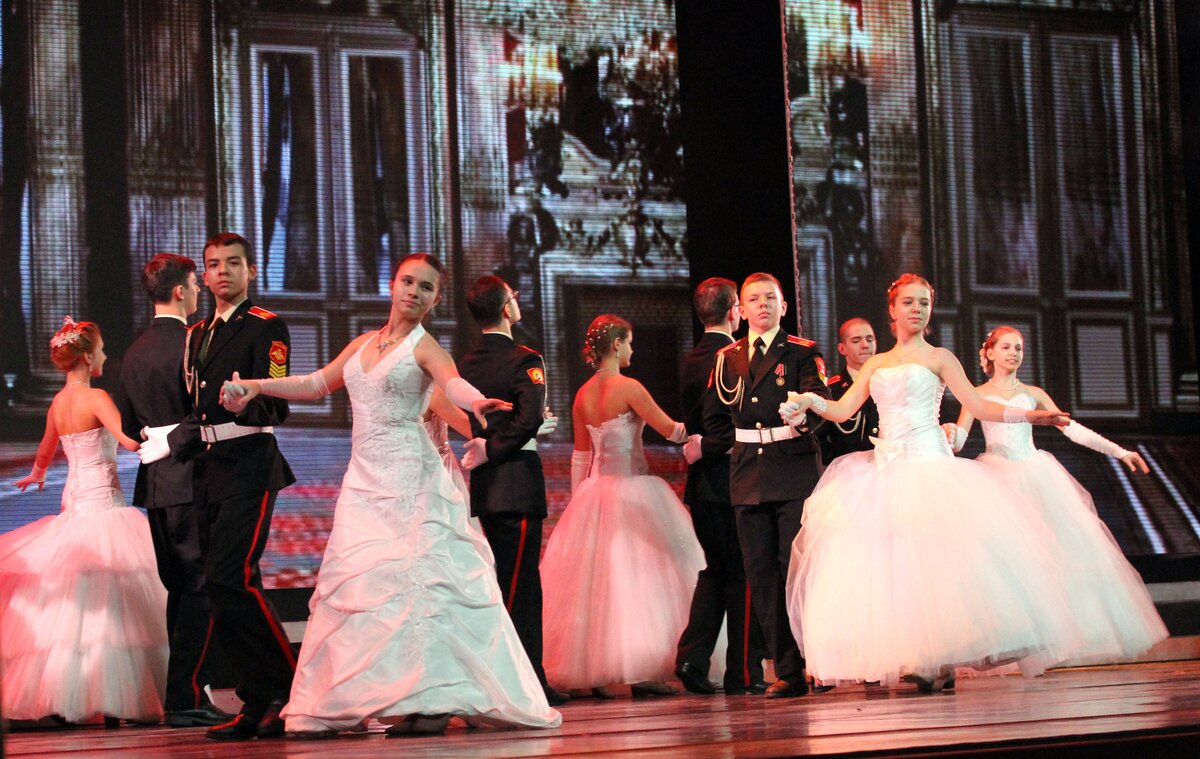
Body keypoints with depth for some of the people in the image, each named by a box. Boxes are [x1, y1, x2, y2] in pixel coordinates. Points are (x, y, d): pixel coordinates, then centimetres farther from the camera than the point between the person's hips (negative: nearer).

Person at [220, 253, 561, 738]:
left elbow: (454, 383, -23)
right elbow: (317, 384, 24)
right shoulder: (364, 344, 16)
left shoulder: (423, 347, -3)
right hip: (365, 478, 6)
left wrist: (478, 402, -45)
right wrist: (257, 386, 15)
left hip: (409, 476, -6)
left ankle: (429, 701, -12)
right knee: (355, 580, 2)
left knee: (415, 579, -11)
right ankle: (337, 703, 2)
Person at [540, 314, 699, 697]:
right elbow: (671, 429, -8)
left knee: (595, 581, 10)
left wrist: (579, 498, 20)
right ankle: (641, 669, -4)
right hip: (632, 490, -7)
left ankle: (594, 670, 12)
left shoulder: (582, 395, 7)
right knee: (640, 579, -2)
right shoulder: (628, 388, -13)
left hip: (595, 491, 7)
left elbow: (581, 456, 13)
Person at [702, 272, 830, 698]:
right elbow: (713, 418, 23)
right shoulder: (727, 359, 15)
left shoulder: (803, 353, 3)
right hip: (748, 479, 4)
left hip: (795, 474, -4)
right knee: (762, 574, 2)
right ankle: (787, 671, 5)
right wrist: (745, 443, 12)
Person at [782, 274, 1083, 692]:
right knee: (889, 563, -5)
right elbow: (842, 410, 13)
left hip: (929, 466, -4)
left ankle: (942, 660, -12)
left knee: (931, 557, -15)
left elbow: (979, 406, 2)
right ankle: (917, 659, -2)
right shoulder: (875, 366, 19)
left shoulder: (938, 358, 8)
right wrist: (808, 401, -6)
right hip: (887, 471, 4)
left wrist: (1034, 416, -8)